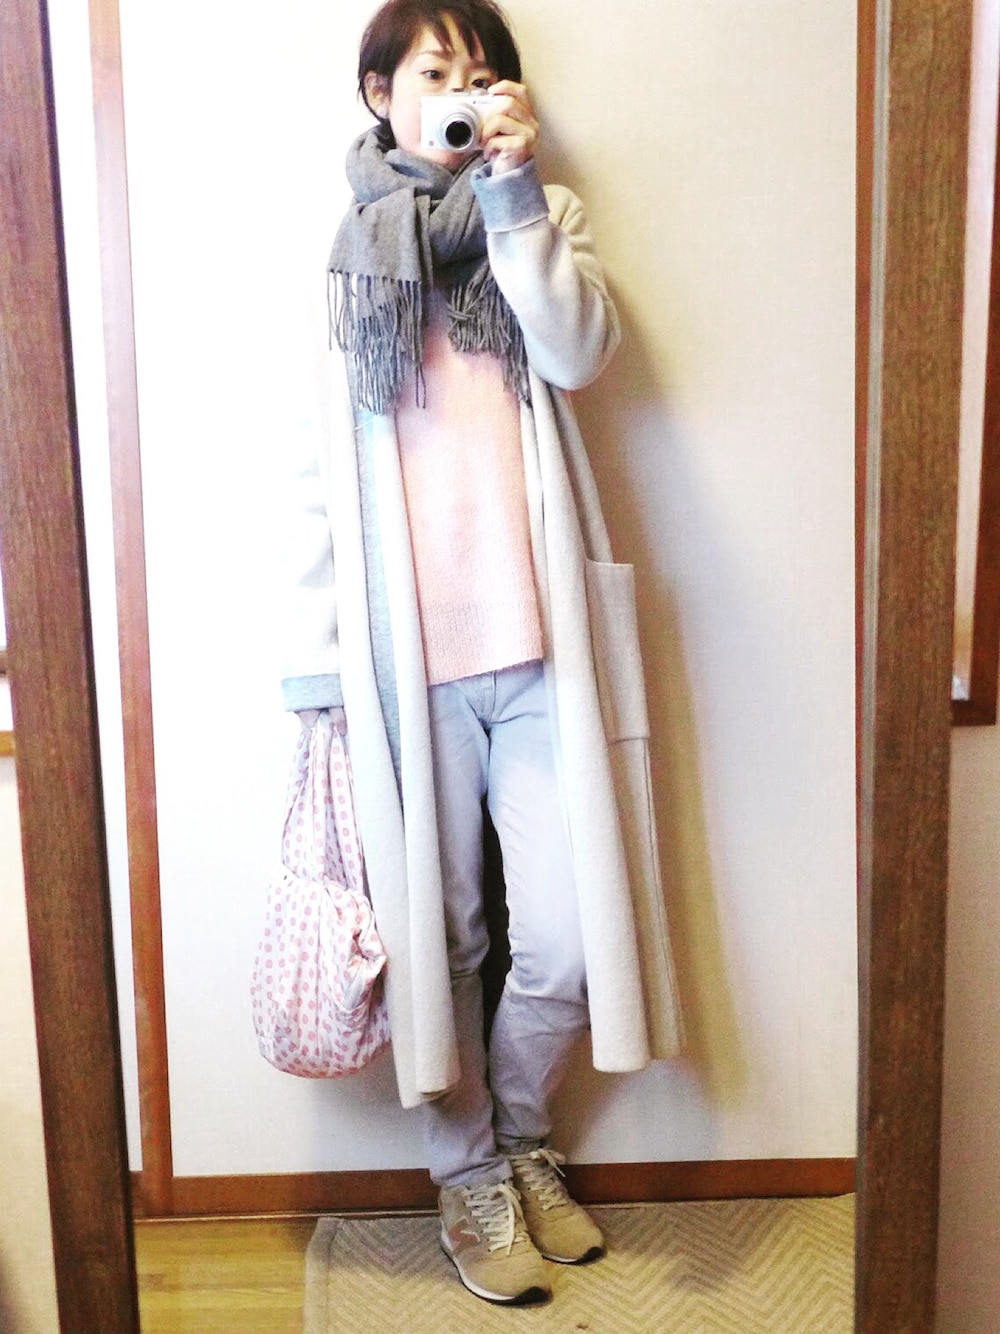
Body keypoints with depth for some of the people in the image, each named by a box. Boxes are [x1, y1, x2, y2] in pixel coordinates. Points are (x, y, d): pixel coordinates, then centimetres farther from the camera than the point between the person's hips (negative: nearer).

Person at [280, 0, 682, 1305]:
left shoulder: (538, 218, 12)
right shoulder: (334, 245, 8)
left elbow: (580, 351, -9)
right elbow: (316, 477, 4)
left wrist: (517, 186, -12)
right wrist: (314, 665, 0)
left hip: (537, 644, 1)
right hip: (401, 654, -1)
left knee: (564, 938, 4)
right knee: (436, 932, 9)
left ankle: (526, 1145, 33)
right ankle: (469, 1176, 31)